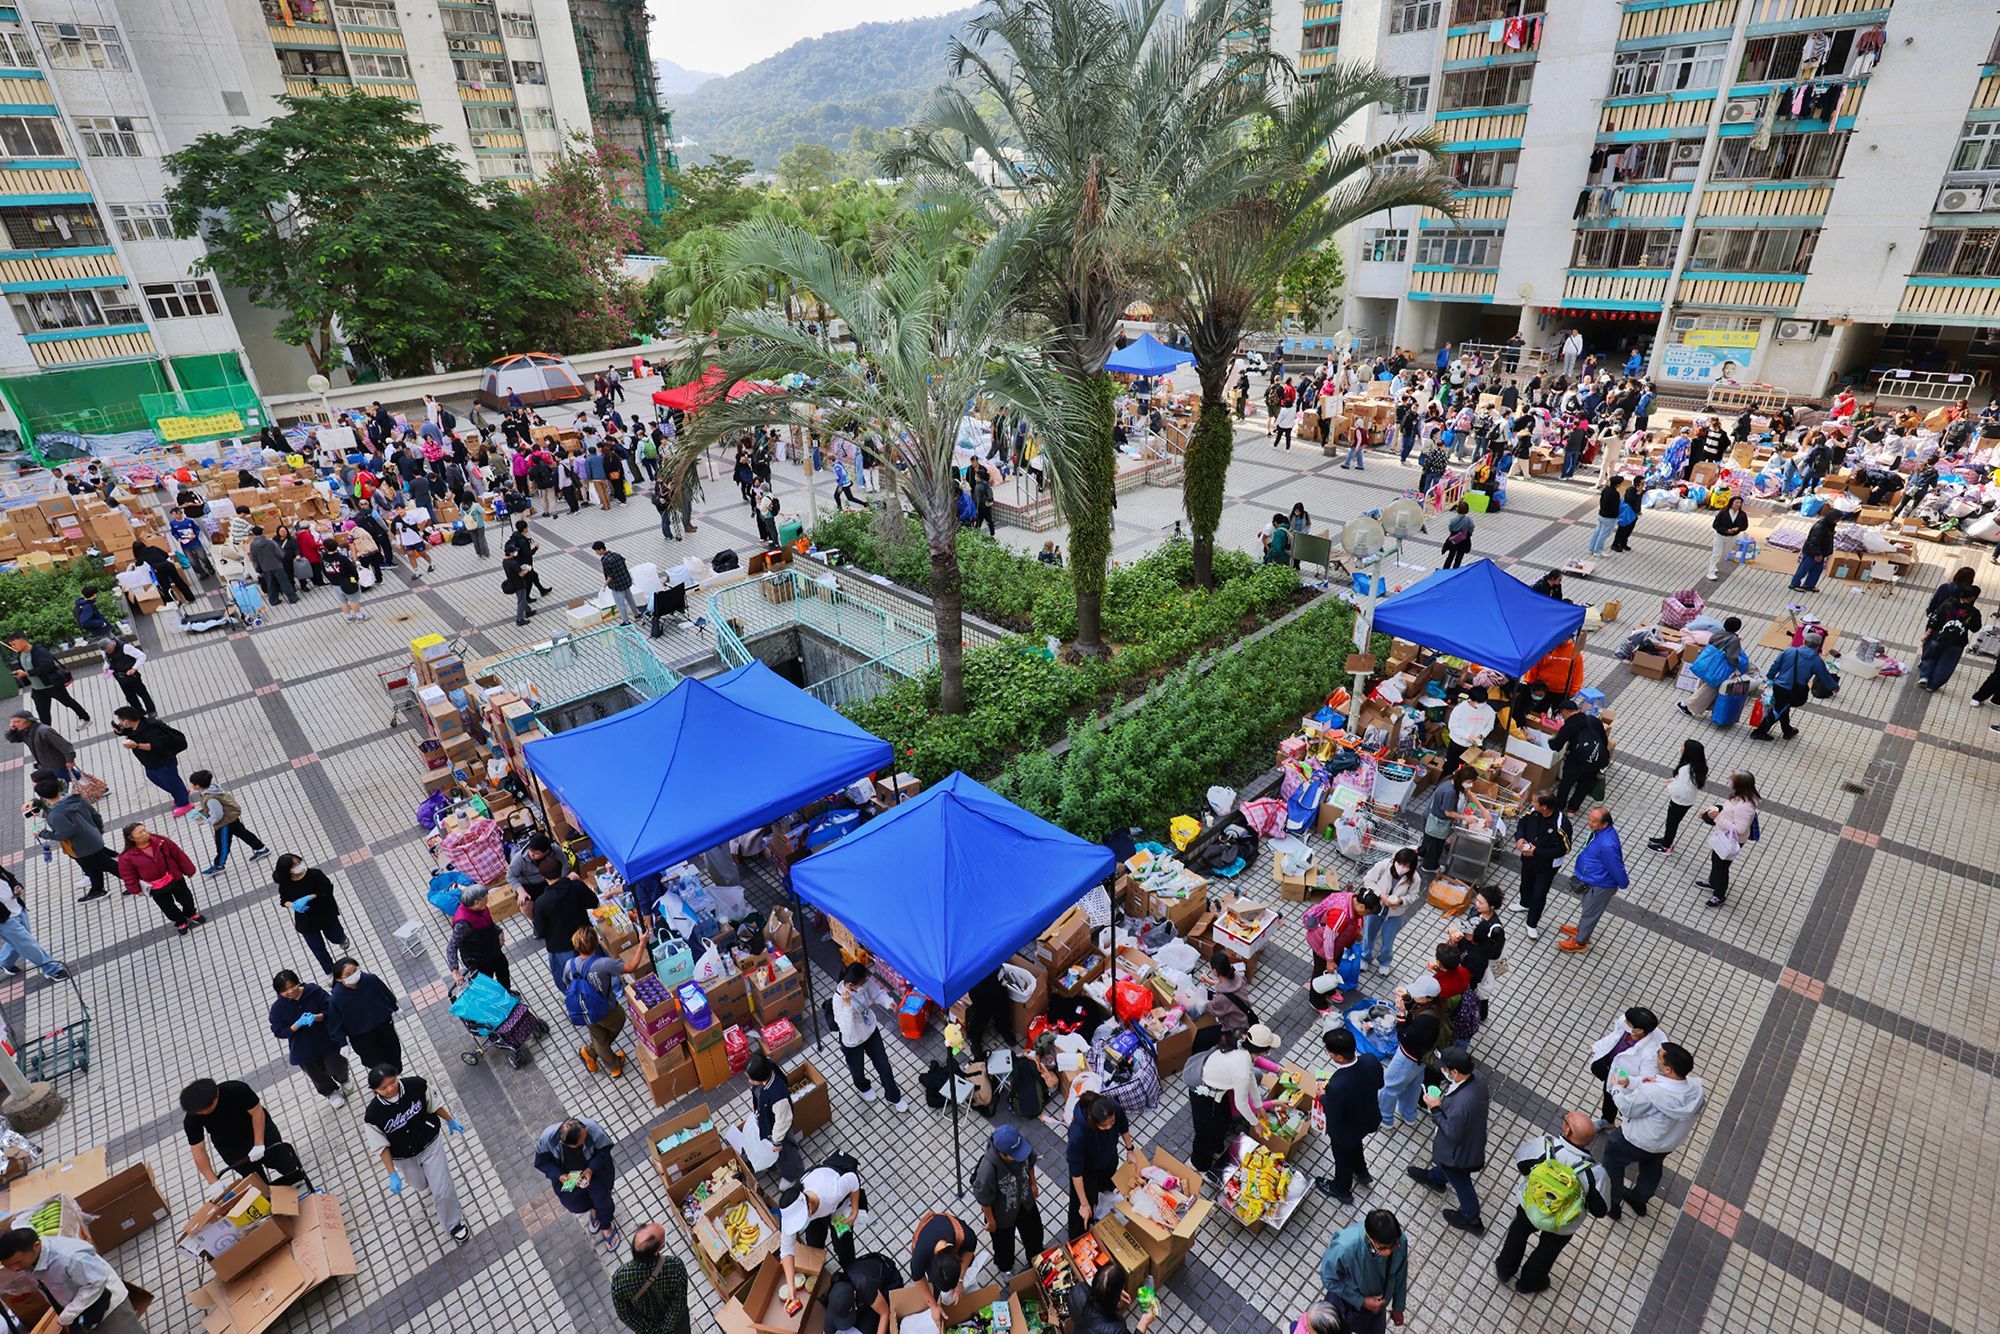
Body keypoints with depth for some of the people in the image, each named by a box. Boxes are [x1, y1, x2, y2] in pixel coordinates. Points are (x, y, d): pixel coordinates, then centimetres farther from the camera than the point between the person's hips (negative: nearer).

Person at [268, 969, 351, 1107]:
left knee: (336, 1068, 6)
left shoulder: (314, 992, -18)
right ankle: (331, 1092, 51)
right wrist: (298, 1024, -28)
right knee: (318, 1075, 19)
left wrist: (316, 1017, -33)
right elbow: (279, 1032, -12)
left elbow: (330, 1010, -13)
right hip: (303, 1049, 1)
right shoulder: (278, 1008, -15)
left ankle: (343, 1079, 45)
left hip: (325, 1041, -1)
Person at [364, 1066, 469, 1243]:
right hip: (404, 1158, 1)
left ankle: (453, 1223, 33)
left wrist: (450, 1121, 6)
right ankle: (430, 1188, 68)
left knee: (443, 1190, 4)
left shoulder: (416, 1085, -30)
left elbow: (434, 1104, -9)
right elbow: (381, 1146, -15)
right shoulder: (372, 1115, -31)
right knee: (424, 1185, 29)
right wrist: (393, 1174, -13)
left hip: (431, 1144, -1)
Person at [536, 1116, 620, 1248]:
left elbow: (604, 1149, -16)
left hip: (593, 1166, -2)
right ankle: (594, 1209, 24)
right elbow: (542, 1162, -11)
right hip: (566, 1172, 2)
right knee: (571, 1201, -13)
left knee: (599, 1193, -19)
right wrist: (558, 1175, -24)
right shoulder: (546, 1139, -32)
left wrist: (591, 1169, -28)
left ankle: (607, 1226, 12)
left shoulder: (591, 1128, -35)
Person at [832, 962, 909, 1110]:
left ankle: (894, 1097, 45)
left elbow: (878, 994, -4)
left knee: (883, 1065, 20)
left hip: (871, 1031, 4)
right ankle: (863, 1087, 61)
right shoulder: (839, 998, -38)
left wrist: (888, 1002, -24)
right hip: (853, 1042, -4)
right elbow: (846, 1030, -40)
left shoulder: (865, 982, -24)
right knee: (858, 1070, 26)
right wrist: (847, 1005, -50)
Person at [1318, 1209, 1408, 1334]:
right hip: (1346, 1302, -3)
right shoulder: (1344, 1247, -43)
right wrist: (1362, 1301, -22)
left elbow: (1400, 1277, -8)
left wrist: (1398, 1307, 6)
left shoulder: (1399, 1241, -31)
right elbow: (1329, 1279, -23)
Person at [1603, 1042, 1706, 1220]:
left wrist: (1616, 1088, -5)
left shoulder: (1651, 1092, -42)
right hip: (1670, 1143, 6)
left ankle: (1612, 1204, 39)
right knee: (1652, 1168, 33)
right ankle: (1639, 1201, 57)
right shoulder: (1695, 1087, -23)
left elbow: (1627, 1108, -23)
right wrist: (1631, 1082, -10)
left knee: (1613, 1159, 23)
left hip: (1639, 1141, -6)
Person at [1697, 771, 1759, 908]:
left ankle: (1719, 895, 33)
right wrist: (1714, 810, -7)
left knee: (1721, 866, 12)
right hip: (1723, 836, 9)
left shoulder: (1744, 807, -37)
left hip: (1731, 841, -9)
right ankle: (1712, 883, 54)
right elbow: (1727, 808, 8)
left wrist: (1717, 818, -32)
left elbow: (1739, 829, -32)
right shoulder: (1739, 797, -9)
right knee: (1715, 860, 29)